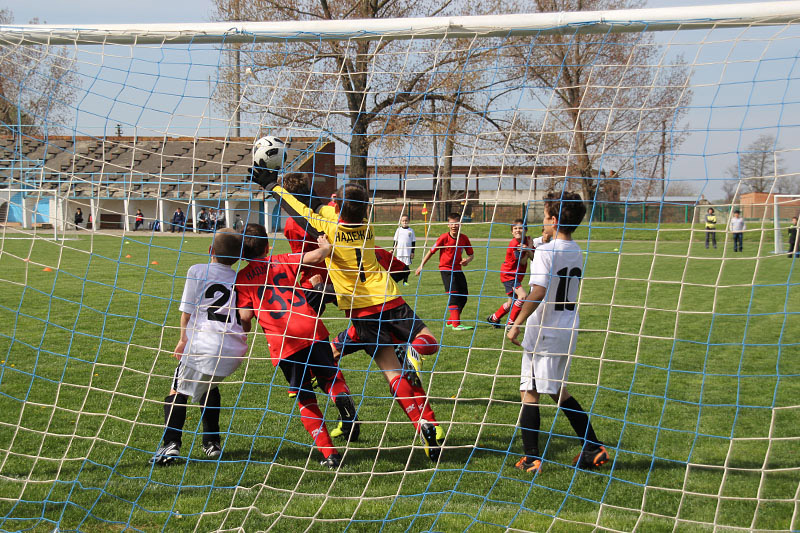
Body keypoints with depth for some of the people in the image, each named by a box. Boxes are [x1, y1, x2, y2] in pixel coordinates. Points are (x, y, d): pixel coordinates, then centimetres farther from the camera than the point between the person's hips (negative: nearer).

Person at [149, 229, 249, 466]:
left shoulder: (197, 271, 3)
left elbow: (187, 312, 6)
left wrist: (184, 340, 20)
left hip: (204, 346, -5)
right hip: (235, 350, 5)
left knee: (178, 393, 4)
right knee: (210, 386, 29)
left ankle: (171, 444, -15)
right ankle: (212, 443, 28)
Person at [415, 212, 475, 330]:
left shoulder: (464, 238, -1)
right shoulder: (444, 238, -11)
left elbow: (471, 254, 9)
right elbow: (431, 251, -4)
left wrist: (468, 260, -15)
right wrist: (421, 266, -2)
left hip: (458, 269, 5)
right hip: (446, 269, -5)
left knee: (464, 296, 4)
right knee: (453, 294, -17)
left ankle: (450, 321, 20)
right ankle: (456, 324, -19)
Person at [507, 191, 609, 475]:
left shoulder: (545, 251, -15)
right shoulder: (576, 251, 10)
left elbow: (538, 293, -23)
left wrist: (516, 325, -17)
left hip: (544, 332, -8)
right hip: (568, 329, 8)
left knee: (530, 393, 1)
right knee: (558, 392, 19)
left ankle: (532, 459, 1)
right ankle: (593, 448, 15)